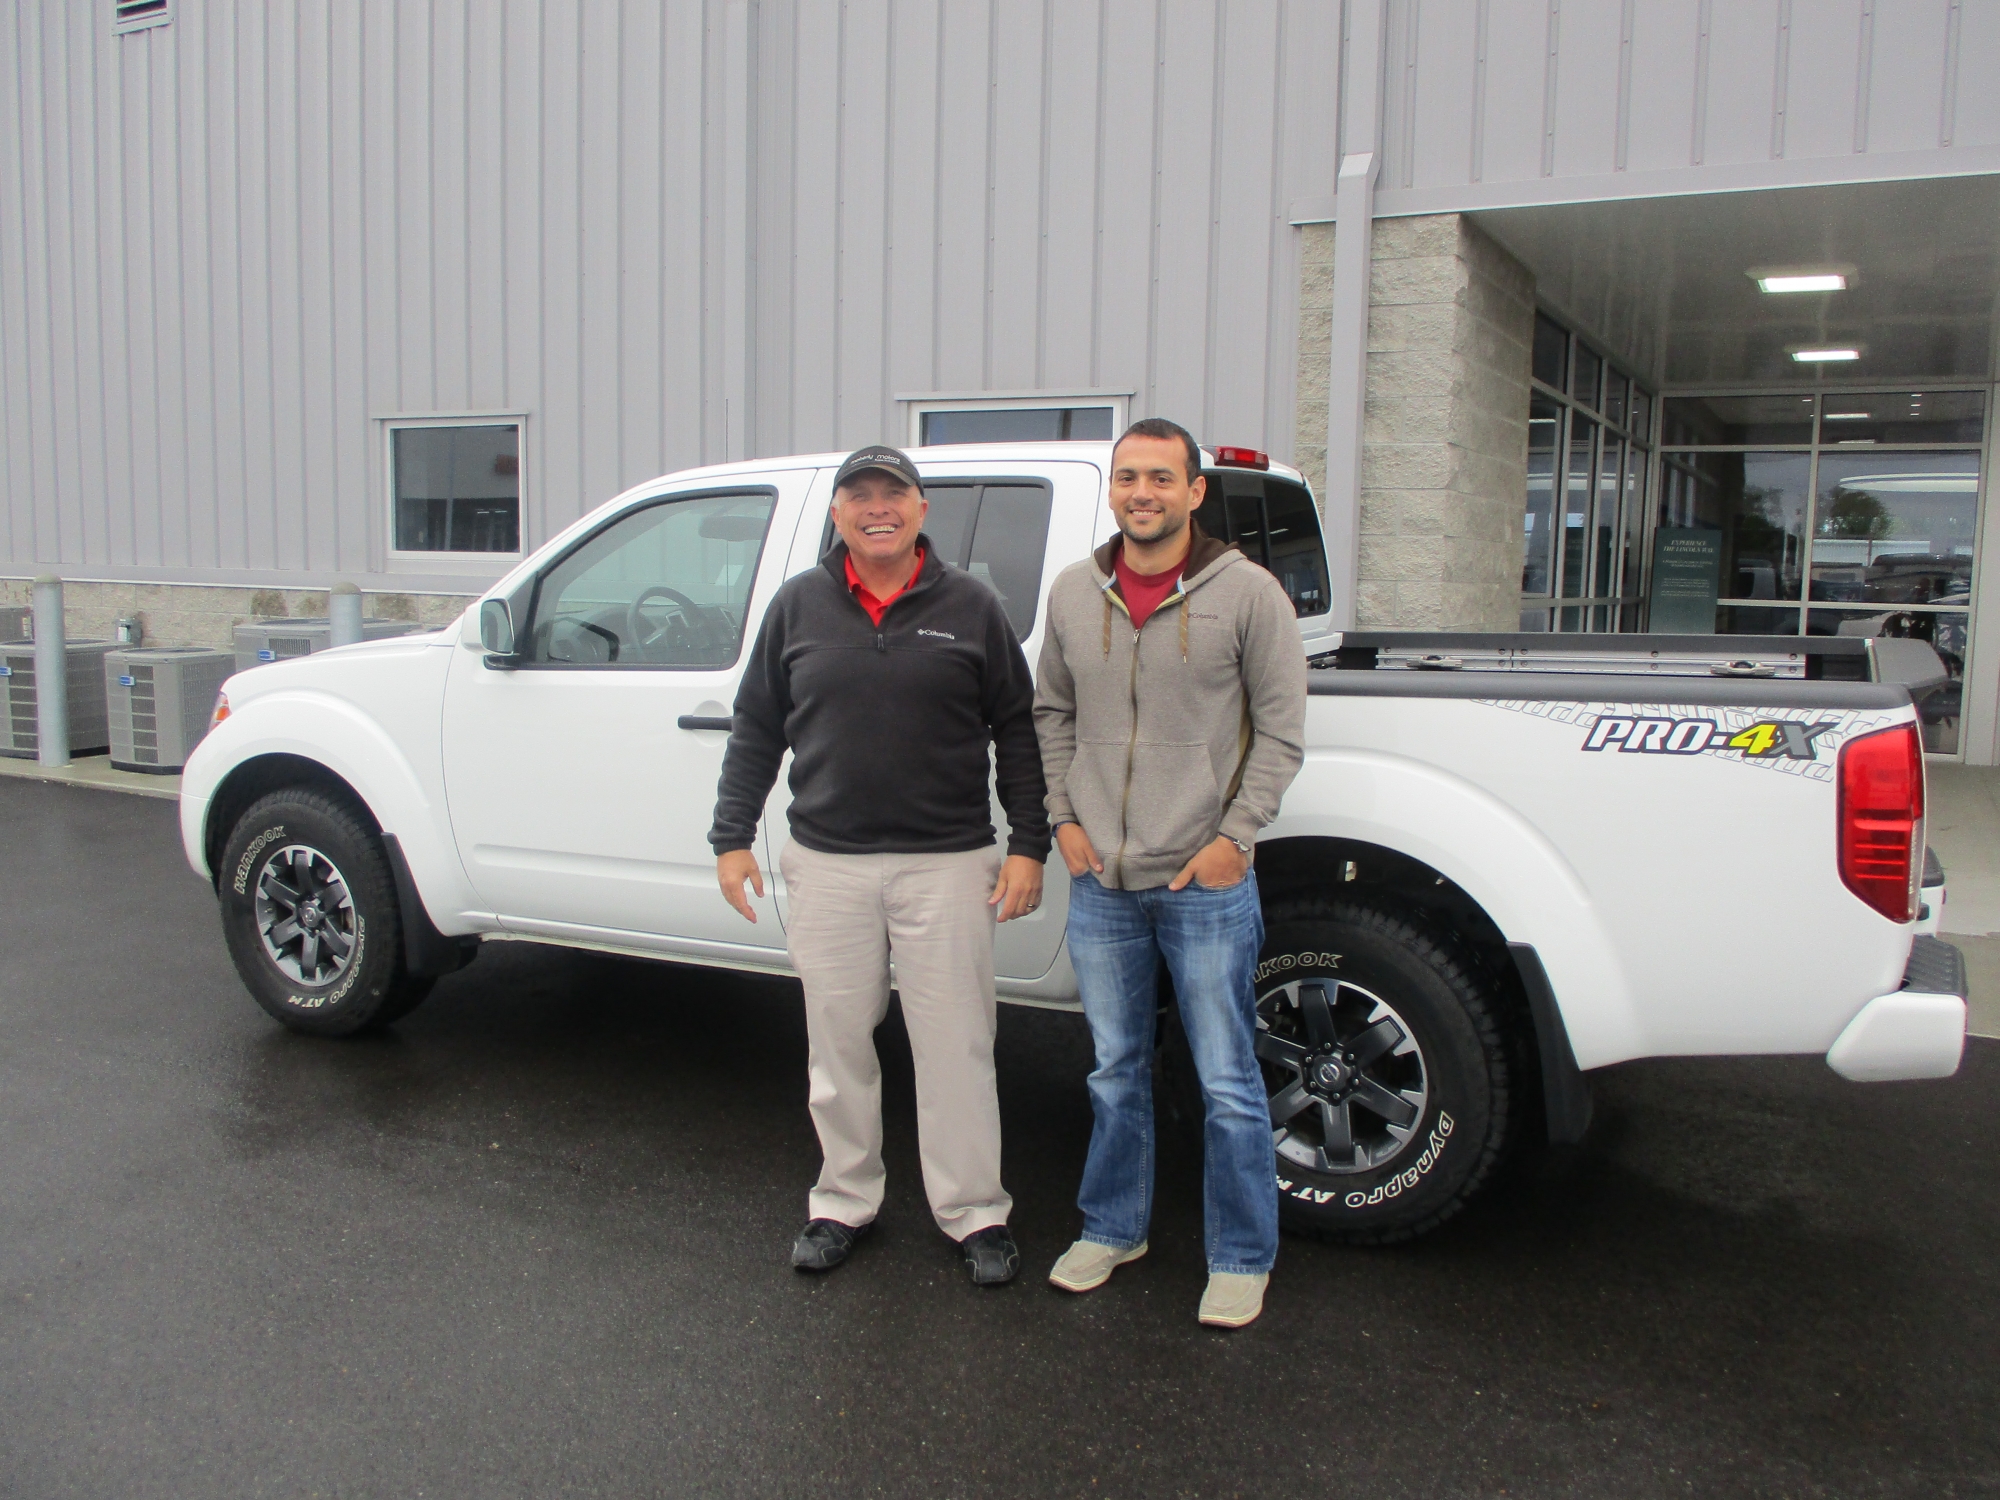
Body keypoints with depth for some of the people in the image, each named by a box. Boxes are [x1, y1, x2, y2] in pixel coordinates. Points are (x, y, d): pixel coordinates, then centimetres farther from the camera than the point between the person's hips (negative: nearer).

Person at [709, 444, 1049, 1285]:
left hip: (946, 866, -2)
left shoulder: (970, 607, 3)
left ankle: (973, 1213, 19)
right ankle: (844, 1202, 29)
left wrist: (1028, 845, -2)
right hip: (827, 865, 2)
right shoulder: (798, 606, 7)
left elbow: (1018, 732, 4)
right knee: (838, 1045, 12)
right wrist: (733, 837, 5)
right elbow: (755, 731, 11)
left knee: (955, 1047, 4)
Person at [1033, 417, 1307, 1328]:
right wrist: (1063, 816, 4)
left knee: (1228, 1084, 5)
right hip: (1099, 883, 4)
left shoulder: (1246, 593, -7)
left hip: (1206, 883, -3)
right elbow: (1051, 713, 15)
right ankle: (1113, 1228, 35)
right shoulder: (1073, 593, 5)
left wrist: (1234, 836, -9)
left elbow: (1282, 730, -3)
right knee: (1115, 1072, 17)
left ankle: (1241, 1259, 22)